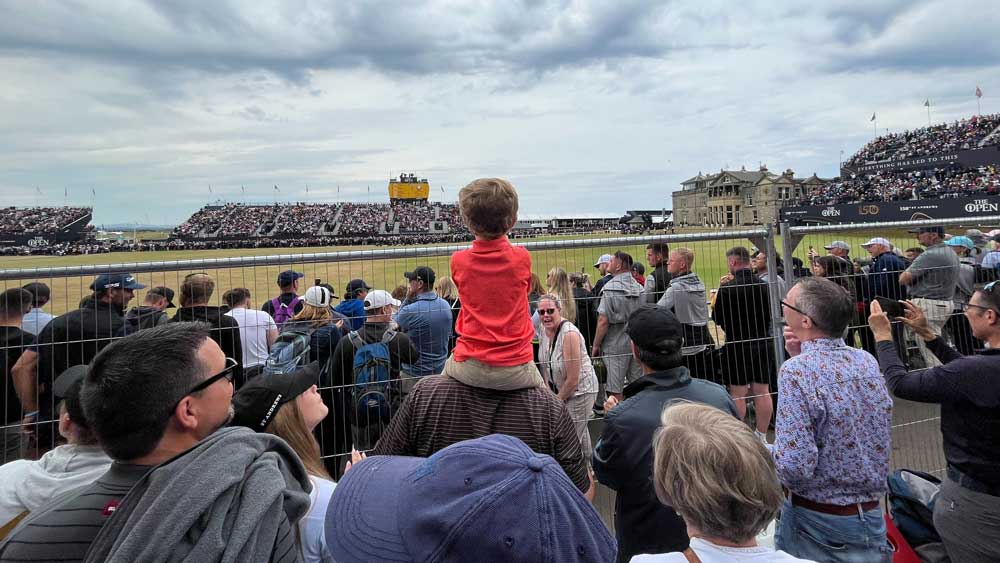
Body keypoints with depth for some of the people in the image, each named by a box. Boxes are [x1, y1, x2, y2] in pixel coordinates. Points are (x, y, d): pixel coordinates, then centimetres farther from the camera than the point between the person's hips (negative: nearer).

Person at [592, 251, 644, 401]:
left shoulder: (610, 288, -13)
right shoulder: (639, 288, 7)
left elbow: (604, 321, -17)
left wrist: (596, 345, -8)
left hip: (616, 345, -6)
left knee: (615, 391, 0)